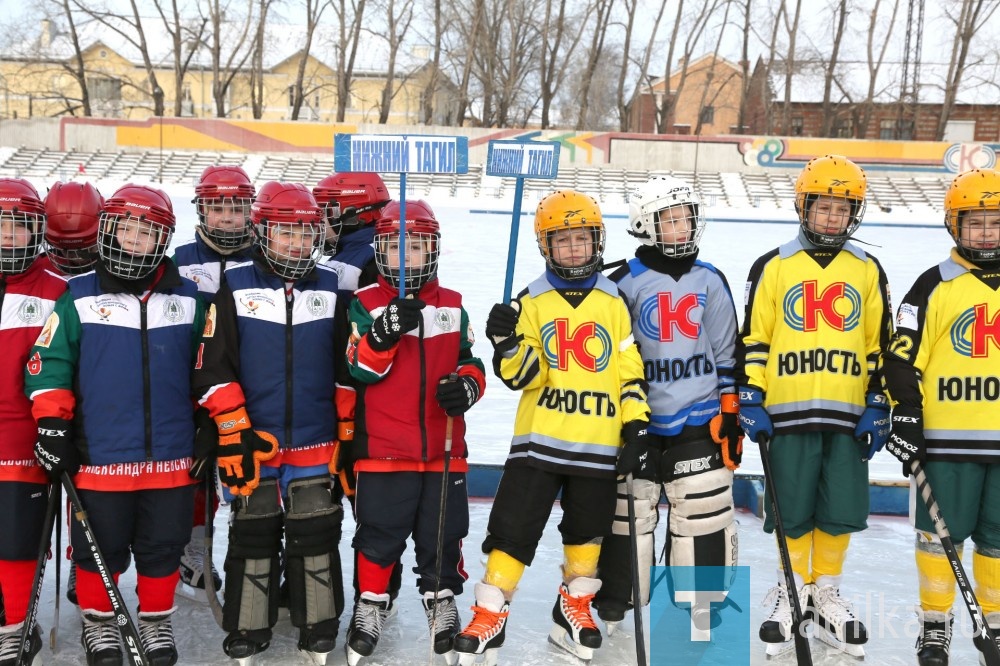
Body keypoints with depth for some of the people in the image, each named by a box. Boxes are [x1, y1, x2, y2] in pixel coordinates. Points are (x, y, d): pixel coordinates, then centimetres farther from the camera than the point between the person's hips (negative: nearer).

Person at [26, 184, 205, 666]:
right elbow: (48, 363, 0)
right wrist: (52, 425, -6)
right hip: (100, 458, -1)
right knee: (101, 547, 10)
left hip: (170, 457, 2)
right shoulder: (79, 299, -1)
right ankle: (97, 621, 31)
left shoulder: (188, 299, 5)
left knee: (163, 546, 11)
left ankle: (156, 621, 31)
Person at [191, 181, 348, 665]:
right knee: (253, 534, 7)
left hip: (315, 444, 2)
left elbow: (346, 368, 8)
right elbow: (214, 368, -5)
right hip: (253, 442, -1)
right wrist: (234, 431, -11)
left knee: (316, 533, 7)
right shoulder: (236, 289, -3)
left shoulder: (331, 290, 4)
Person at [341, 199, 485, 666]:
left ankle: (442, 601, 30)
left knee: (442, 534, 12)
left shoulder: (452, 307, 9)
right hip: (383, 449, -3)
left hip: (444, 448, 3)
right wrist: (384, 333, -29)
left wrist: (466, 384, -9)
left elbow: (470, 362, 13)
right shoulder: (365, 304, -1)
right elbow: (359, 369, -12)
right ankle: (371, 603, 25)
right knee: (379, 535, 6)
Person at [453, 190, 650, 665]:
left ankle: (574, 609, 32)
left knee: (587, 532, 13)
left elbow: (630, 371, 7)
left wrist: (636, 426, 1)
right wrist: (508, 342, -24)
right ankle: (489, 615, 9)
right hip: (540, 438, -1)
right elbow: (523, 376, -5)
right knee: (514, 527, -3)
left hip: (598, 443, 2)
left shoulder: (613, 301, 6)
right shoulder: (532, 301, 1)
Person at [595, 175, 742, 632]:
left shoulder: (709, 281, 6)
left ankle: (705, 606, 20)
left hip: (700, 421, 2)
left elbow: (726, 355, 8)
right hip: (636, 423, -2)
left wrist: (731, 414, 4)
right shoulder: (626, 283, -2)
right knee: (627, 512, 5)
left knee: (706, 516, 5)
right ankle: (613, 607, 20)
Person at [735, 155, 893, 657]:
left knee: (839, 512, 7)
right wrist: (750, 400, -4)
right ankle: (792, 592, 22)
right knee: (792, 513, 4)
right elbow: (752, 339, 2)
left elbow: (880, 343, 10)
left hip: (848, 413, 2)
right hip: (788, 410, -2)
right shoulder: (773, 267, 2)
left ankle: (826, 592, 24)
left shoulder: (867, 270, 8)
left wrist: (878, 406, 5)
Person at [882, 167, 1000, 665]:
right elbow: (902, 357, -3)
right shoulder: (934, 287, -1)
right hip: (945, 439, -3)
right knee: (940, 535, 4)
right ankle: (935, 623, 18)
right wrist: (905, 414, -10)